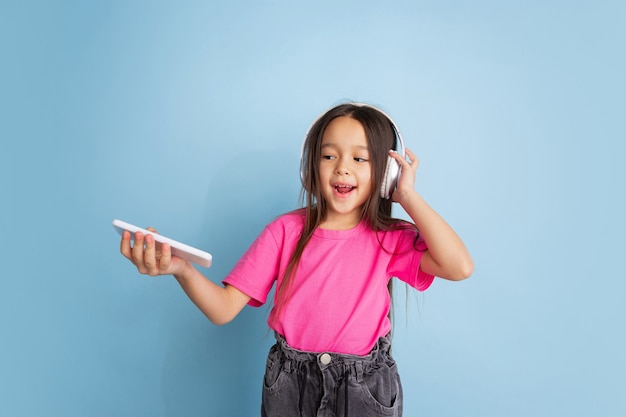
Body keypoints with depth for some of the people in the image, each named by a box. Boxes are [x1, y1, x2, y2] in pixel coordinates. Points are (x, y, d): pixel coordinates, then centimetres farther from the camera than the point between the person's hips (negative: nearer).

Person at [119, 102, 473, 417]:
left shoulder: (391, 238, -7)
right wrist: (181, 269, -31)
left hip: (366, 388, 0)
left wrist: (408, 195, -18)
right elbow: (223, 309, -11)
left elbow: (460, 267, -26)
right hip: (291, 384, 1)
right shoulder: (287, 230, -7)